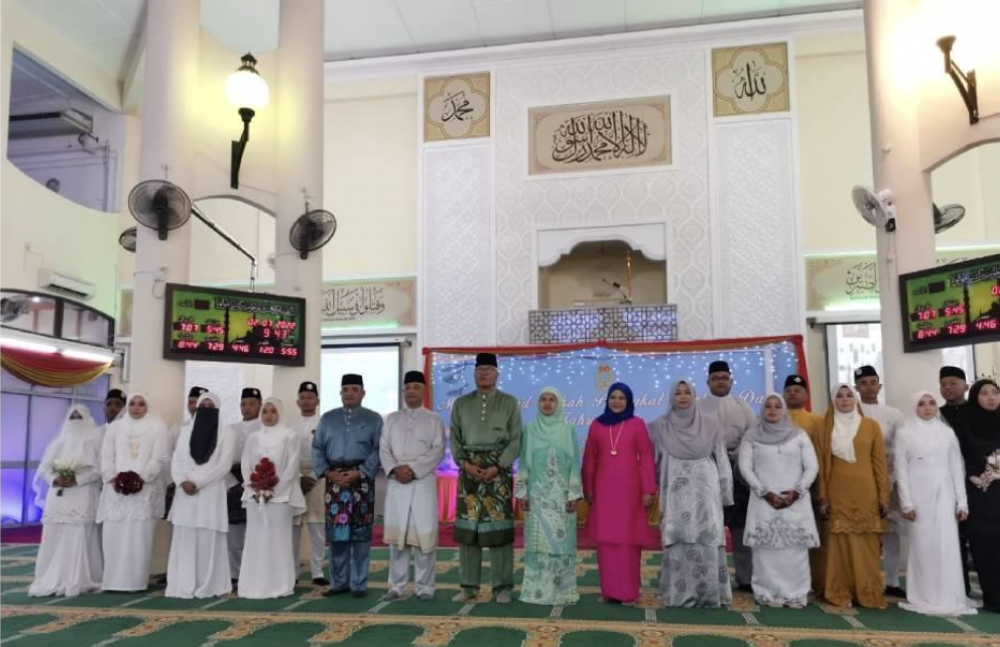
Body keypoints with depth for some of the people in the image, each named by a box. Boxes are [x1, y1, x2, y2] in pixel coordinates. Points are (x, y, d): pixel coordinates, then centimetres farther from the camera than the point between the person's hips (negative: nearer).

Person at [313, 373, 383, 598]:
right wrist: (327, 472, -7)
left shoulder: (373, 418, 6)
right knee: (336, 532, 5)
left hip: (361, 479, -2)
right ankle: (339, 582, 16)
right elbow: (317, 448, 8)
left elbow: (378, 450, -3)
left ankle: (359, 584, 9)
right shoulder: (328, 418, 13)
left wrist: (359, 473, -14)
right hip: (334, 480, 2)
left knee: (360, 532, 0)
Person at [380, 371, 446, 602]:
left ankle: (425, 587, 4)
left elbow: (438, 451, -3)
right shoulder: (392, 419, 15)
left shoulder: (434, 420, 8)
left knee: (424, 534, -4)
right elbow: (384, 449, 7)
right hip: (396, 483, 2)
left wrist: (413, 468, -13)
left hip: (423, 482, -2)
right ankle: (396, 586, 10)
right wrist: (395, 469, -11)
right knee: (397, 534, 3)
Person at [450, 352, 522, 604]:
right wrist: (465, 463, -9)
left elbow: (515, 440, -1)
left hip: (499, 469, -2)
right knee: (468, 525, 2)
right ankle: (469, 586, 11)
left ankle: (502, 587, 6)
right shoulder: (461, 403, 11)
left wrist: (498, 466, -12)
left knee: (499, 526, -3)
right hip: (469, 469, 2)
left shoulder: (510, 403, 5)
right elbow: (455, 439, 7)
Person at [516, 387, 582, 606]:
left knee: (561, 541, 1)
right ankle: (537, 589, 8)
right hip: (537, 493, 0)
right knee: (538, 541, 1)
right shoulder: (530, 429, 4)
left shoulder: (568, 429, 2)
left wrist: (574, 494, -6)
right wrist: (522, 493, -1)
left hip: (561, 493, 0)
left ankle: (562, 590, 9)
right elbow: (523, 463, 5)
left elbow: (575, 464, 1)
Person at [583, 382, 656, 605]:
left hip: (629, 490, -2)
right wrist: (588, 489, 5)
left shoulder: (637, 424, 1)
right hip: (603, 490, 2)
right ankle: (608, 590, 11)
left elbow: (647, 458, -1)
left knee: (629, 539, 0)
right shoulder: (596, 425, 6)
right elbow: (589, 460, 8)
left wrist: (648, 490, -6)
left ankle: (628, 591, 7)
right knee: (605, 539, 3)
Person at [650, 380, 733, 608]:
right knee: (678, 540, -2)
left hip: (705, 489, 0)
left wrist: (725, 491, 2)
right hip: (676, 492, 0)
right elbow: (654, 460, 11)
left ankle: (709, 592, 3)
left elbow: (721, 458, 6)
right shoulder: (661, 426, 7)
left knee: (708, 540, -4)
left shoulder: (710, 422, 6)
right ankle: (679, 593, 3)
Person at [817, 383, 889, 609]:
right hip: (837, 495, 0)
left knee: (867, 544, 2)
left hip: (866, 494, 0)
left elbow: (880, 463, 4)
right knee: (840, 544, 1)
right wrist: (823, 498, 0)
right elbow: (822, 465, 5)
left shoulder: (871, 426, 5)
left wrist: (884, 497, 0)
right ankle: (840, 594, 6)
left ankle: (868, 593, 10)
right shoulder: (827, 428, 6)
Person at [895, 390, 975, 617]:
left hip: (943, 495, 2)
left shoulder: (947, 432, 9)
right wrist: (906, 503, -7)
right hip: (919, 495, -2)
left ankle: (948, 599, 6)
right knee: (922, 546, 0)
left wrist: (962, 502, 2)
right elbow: (901, 469, -1)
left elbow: (957, 468, 8)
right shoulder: (904, 433, 3)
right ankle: (923, 599, 6)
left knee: (947, 545, -1)